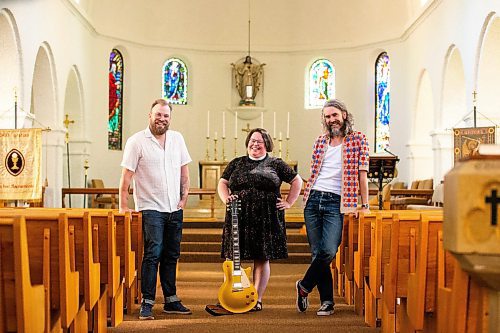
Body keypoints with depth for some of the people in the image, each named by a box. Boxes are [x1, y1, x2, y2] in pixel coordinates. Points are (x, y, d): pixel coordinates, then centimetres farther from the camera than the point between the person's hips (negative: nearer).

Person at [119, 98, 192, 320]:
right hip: (151, 208, -5)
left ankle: (171, 301, 21)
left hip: (175, 209, 5)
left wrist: (184, 196, 8)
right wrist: (123, 206, -11)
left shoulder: (177, 139, 10)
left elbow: (184, 169, 16)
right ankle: (146, 303, -4)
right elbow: (126, 176, -8)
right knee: (153, 255, -11)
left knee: (171, 256, 11)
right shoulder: (136, 141, -6)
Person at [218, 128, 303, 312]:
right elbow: (222, 183, 15)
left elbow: (297, 181, 13)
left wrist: (289, 202, 4)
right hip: (240, 218, 1)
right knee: (234, 258, -1)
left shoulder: (276, 164, 9)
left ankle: (257, 300, 8)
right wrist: (226, 199, -3)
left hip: (266, 219, -1)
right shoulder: (236, 163, 15)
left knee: (262, 258, 1)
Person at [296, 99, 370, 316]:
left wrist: (364, 205, -5)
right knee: (317, 253, 3)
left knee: (328, 252, -17)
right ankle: (327, 301, 13)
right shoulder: (320, 141, 15)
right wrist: (307, 196, 12)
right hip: (313, 200, 4)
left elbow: (362, 173, -1)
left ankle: (304, 287, 7)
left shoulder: (358, 139, 4)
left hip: (336, 202, -4)